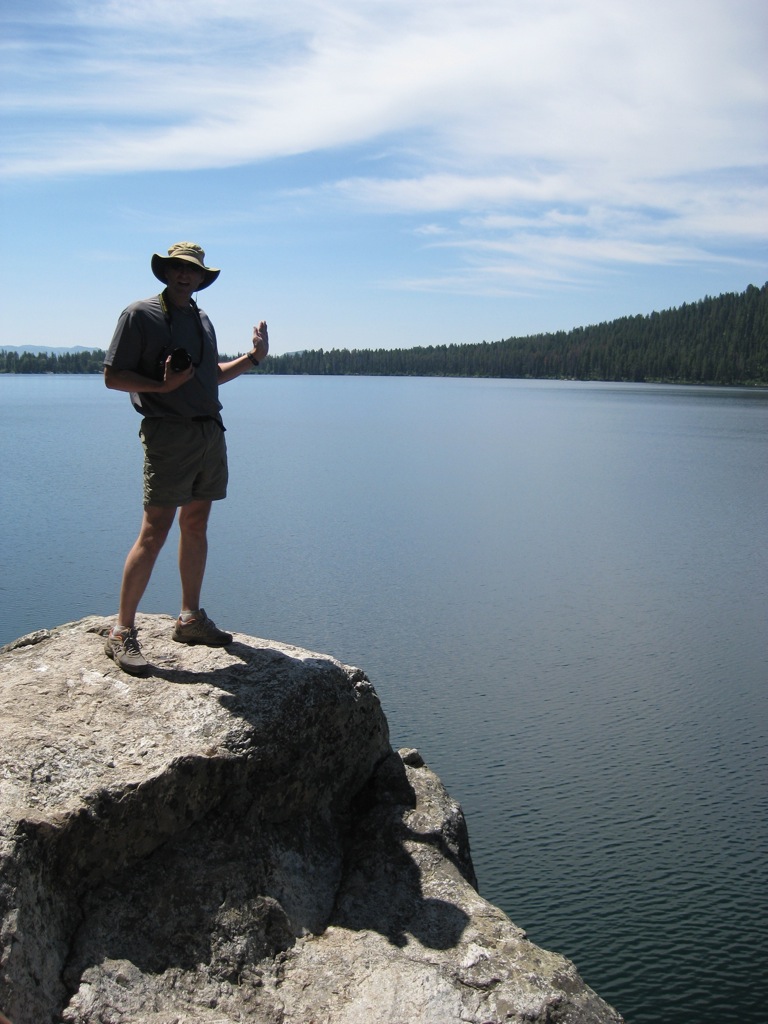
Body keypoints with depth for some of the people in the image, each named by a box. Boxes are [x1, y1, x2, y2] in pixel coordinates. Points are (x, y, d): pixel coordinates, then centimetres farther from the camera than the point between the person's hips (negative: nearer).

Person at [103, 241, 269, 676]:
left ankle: (191, 618, 21)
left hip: (211, 432, 7)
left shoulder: (202, 320, 18)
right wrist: (162, 385, -19)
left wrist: (253, 358, 16)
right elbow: (113, 376, -6)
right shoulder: (140, 315, -3)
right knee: (154, 532, -10)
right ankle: (122, 632, -3)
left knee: (196, 526, 11)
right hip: (169, 433, -7)